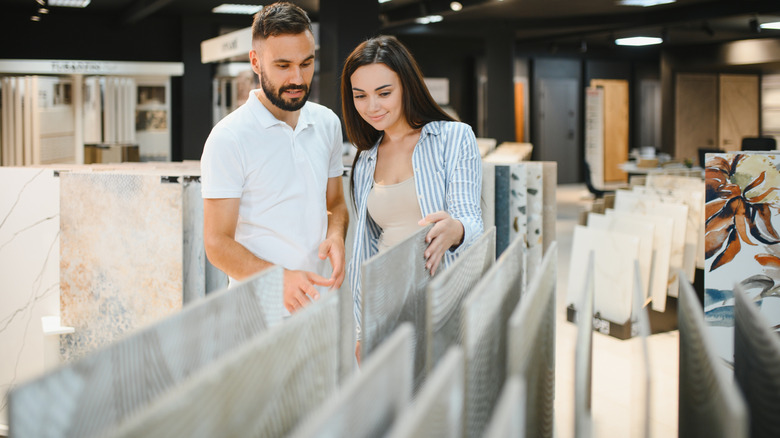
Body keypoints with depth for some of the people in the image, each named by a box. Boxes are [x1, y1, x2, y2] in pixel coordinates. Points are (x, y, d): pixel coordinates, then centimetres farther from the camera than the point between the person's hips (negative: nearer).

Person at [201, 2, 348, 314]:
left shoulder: (327, 123, 8)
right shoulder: (228, 139, -10)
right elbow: (217, 243, -12)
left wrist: (335, 235, -5)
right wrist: (279, 279, -28)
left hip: (319, 300, 5)